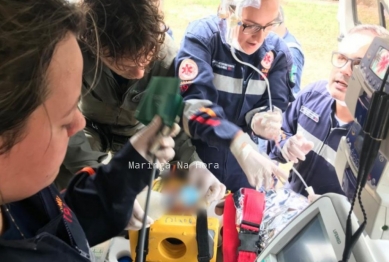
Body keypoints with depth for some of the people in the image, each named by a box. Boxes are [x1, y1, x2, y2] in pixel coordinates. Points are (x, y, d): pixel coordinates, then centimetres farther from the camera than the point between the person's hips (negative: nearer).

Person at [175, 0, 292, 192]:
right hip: (193, 163, -3)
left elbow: (274, 105, -6)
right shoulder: (202, 35, -19)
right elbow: (194, 103, -30)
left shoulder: (277, 51, -6)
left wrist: (258, 121, -30)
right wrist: (240, 144, -43)